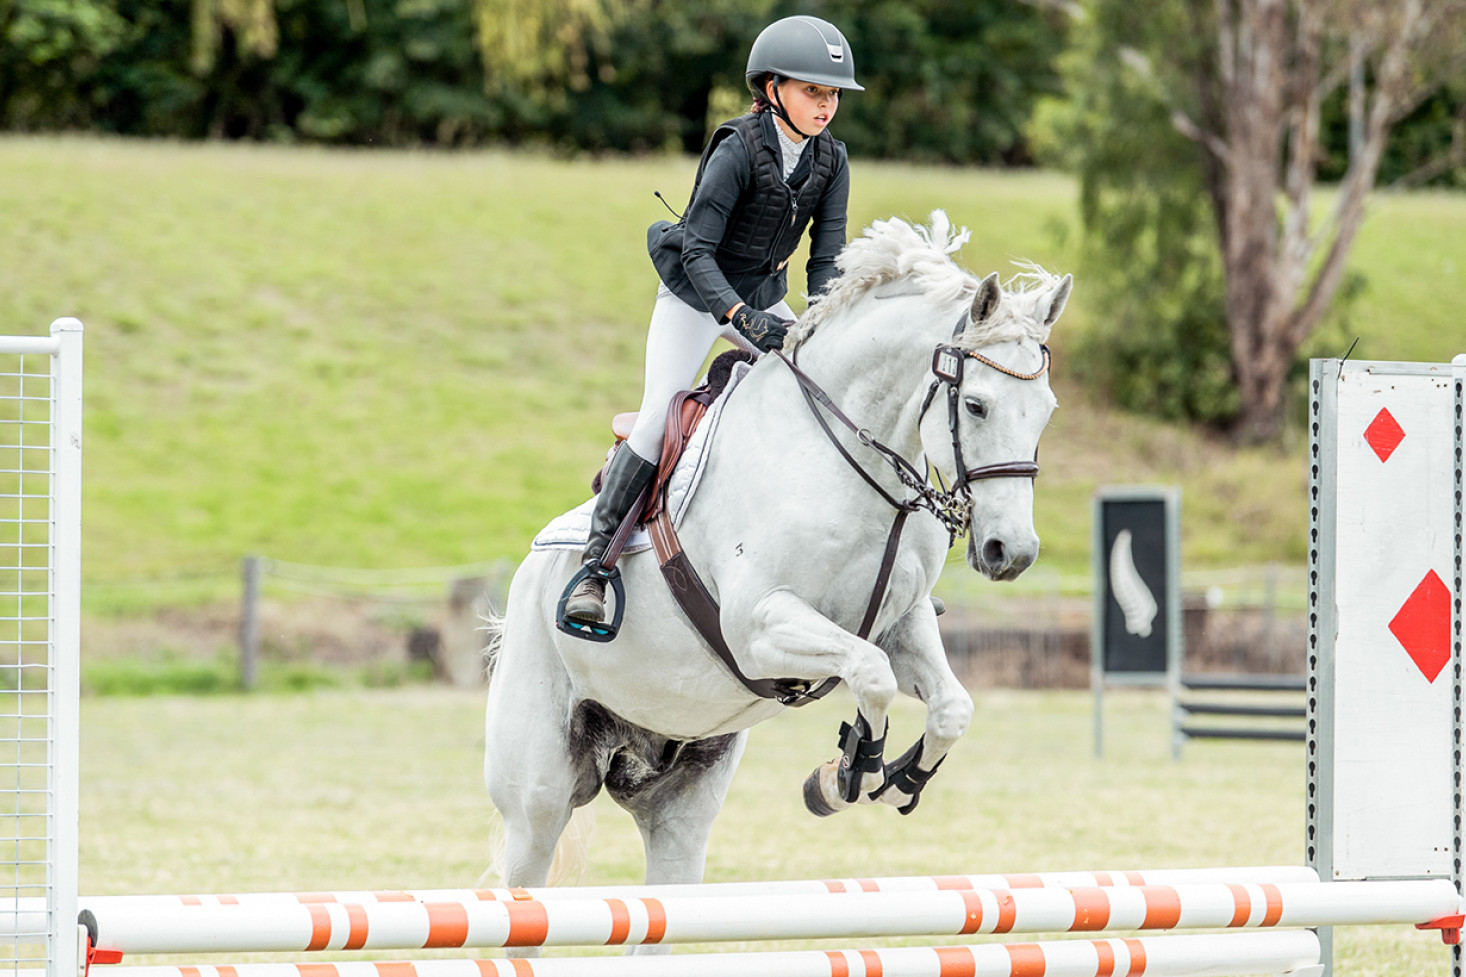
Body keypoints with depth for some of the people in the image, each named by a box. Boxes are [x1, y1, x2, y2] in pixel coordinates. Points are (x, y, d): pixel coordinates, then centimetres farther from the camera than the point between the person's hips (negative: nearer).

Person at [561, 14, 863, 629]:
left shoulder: (831, 161, -8)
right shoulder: (737, 151, -24)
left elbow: (827, 257, -7)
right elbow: (697, 249, -27)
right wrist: (739, 316, -40)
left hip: (762, 298, 6)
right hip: (696, 295, -6)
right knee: (659, 420, -20)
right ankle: (594, 565, -16)